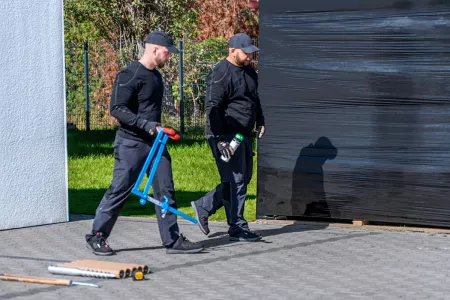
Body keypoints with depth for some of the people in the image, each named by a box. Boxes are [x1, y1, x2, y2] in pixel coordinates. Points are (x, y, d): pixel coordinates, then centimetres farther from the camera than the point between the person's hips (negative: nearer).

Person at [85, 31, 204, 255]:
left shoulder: (155, 75, 14)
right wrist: (147, 125, -25)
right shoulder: (130, 75, -14)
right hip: (131, 144, -8)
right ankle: (97, 236, 11)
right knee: (119, 190, -2)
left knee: (165, 190, 5)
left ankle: (173, 240, 8)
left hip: (154, 143, 8)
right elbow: (117, 109, -21)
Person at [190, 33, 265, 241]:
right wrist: (220, 140, -24)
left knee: (243, 178, 13)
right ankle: (237, 228, 0)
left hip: (244, 136, 10)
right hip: (226, 136, -10)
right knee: (235, 181, -7)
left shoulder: (249, 71, 14)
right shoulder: (220, 74, -16)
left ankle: (203, 207, 22)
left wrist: (260, 121, 18)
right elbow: (212, 108, -20)